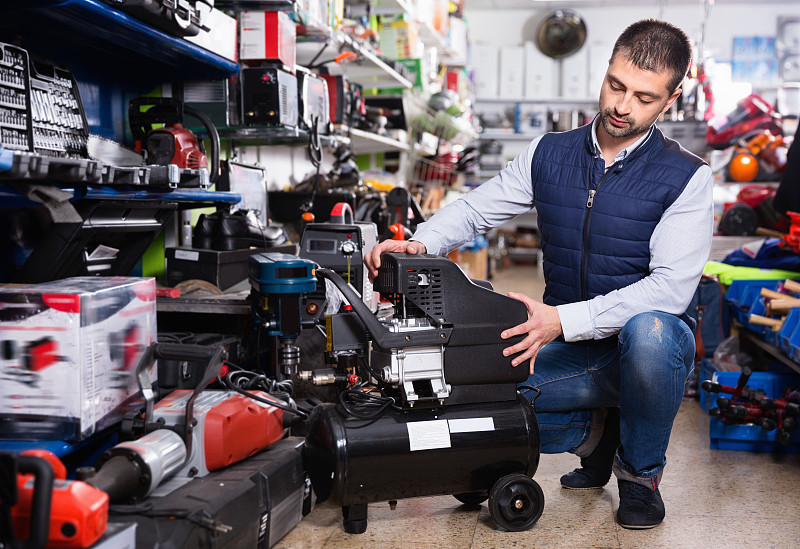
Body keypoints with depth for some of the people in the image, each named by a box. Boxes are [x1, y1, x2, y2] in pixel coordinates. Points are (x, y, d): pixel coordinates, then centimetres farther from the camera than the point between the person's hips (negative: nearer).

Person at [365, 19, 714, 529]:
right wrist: (421, 244, -16)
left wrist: (563, 319, -32)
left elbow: (671, 287, -20)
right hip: (572, 351, 4)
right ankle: (596, 434, 12)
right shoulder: (549, 154, 3)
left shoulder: (686, 176, -10)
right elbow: (475, 209, 7)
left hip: (647, 347, -3)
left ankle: (641, 471, -7)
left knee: (648, 331, -39)